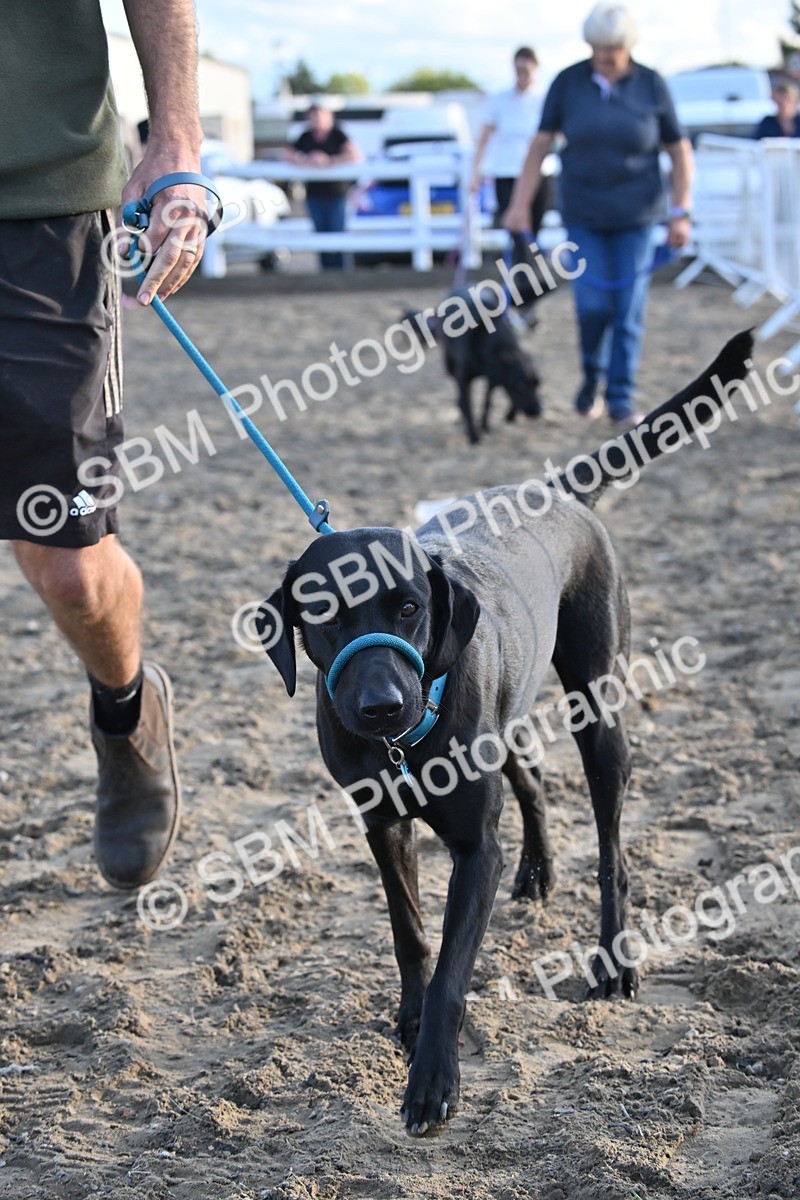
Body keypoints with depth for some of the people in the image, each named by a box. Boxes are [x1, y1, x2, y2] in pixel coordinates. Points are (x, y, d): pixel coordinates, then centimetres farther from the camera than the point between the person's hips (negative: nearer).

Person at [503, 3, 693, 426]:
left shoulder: (651, 86, -4)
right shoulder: (568, 82, -3)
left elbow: (680, 150, 1)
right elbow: (540, 144, 0)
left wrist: (680, 213, -6)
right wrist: (520, 204, -5)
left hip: (636, 216, 0)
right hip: (584, 215, 0)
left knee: (629, 307, -2)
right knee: (593, 304, -6)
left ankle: (621, 399, 8)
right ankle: (592, 375, 21)